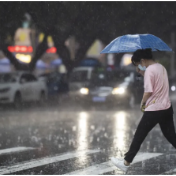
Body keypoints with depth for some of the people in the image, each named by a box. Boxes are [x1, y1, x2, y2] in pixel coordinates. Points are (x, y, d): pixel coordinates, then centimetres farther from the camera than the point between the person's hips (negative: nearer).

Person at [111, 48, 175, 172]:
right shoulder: (161, 67, 11)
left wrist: (143, 103, -4)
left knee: (139, 137, 3)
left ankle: (126, 163, 10)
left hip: (153, 110, -8)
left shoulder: (149, 70, -15)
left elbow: (148, 91, -20)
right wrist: (143, 73, 13)